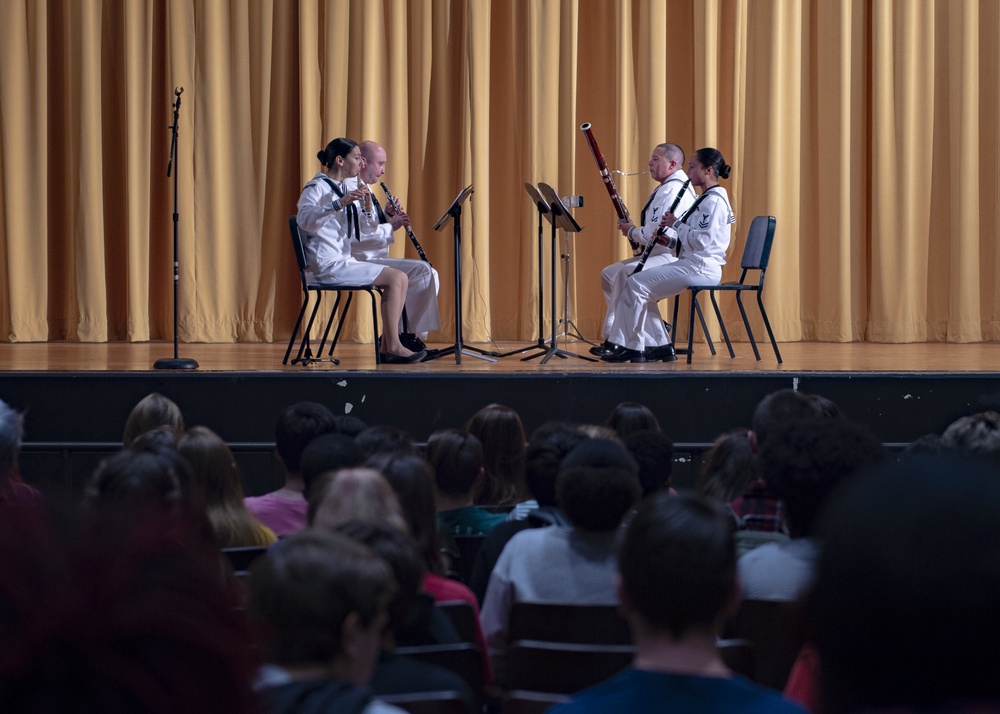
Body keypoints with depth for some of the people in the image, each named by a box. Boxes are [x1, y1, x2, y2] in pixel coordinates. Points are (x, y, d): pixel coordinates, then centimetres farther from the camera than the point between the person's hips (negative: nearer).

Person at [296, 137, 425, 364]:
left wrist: (367, 207, -2)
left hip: (345, 260, 9)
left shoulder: (349, 187, 16)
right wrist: (340, 203, -36)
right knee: (396, 278, -16)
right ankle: (393, 347, -14)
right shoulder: (317, 188, -9)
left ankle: (387, 346, -6)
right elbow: (304, 220, -29)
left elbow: (367, 230, 17)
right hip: (328, 264, -9)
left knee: (400, 278, -3)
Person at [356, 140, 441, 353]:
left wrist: (387, 216, 8)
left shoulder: (365, 190, 19)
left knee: (430, 274, 7)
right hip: (363, 260, -11)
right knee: (422, 270, -22)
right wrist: (391, 226, -20)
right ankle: (408, 335, -14)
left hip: (375, 258, 11)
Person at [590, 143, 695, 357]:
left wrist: (632, 231, -6)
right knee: (608, 274, 9)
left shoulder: (674, 190, -17)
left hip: (672, 257, -12)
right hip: (658, 253, 12)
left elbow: (656, 233, -23)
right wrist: (634, 230, 7)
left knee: (626, 273, -29)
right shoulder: (664, 188, 18)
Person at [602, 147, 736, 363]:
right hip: (693, 264, 11)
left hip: (700, 268, -11)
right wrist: (670, 240, 8)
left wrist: (677, 224, -12)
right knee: (642, 288, 9)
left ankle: (632, 347, -7)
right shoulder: (707, 199, 19)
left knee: (636, 283, -13)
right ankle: (660, 345, 5)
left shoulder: (713, 201, -14)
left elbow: (702, 240, -23)